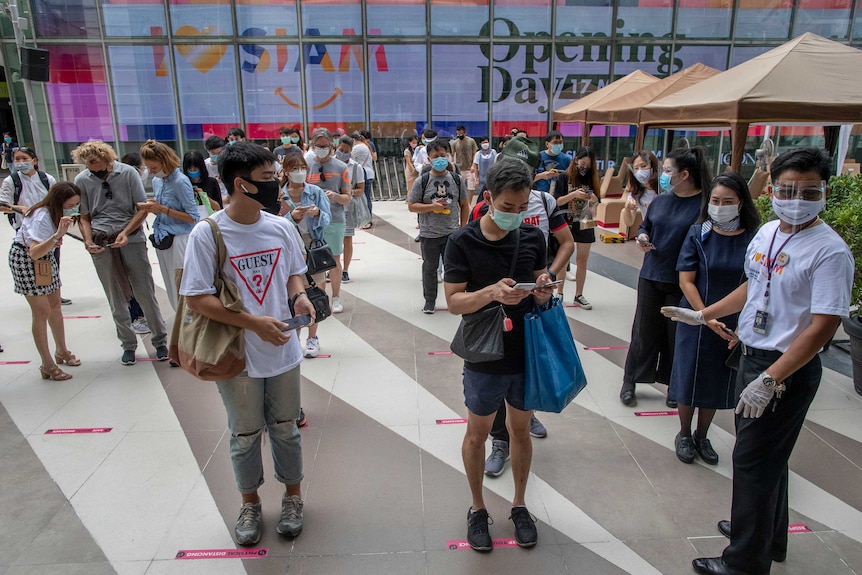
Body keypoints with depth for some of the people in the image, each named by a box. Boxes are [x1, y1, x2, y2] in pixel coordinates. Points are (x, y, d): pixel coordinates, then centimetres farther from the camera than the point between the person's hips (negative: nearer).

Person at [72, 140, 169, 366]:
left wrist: (125, 232, -14)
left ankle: (160, 340, 14)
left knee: (145, 292, 0)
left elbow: (142, 208, -2)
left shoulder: (128, 173, -2)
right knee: (116, 299, 7)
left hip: (131, 239, -2)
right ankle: (128, 344, 20)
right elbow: (84, 216, 9)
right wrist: (88, 240, -8)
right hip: (101, 244, 2)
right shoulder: (81, 180, 3)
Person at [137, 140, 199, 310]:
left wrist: (162, 209, -17)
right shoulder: (156, 181, 9)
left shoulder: (180, 182, -14)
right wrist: (150, 208, -1)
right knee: (172, 287, 14)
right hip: (162, 239, 8)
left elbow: (193, 217, -15)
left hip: (179, 240, -8)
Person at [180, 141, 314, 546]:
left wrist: (299, 295, -12)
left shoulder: (280, 227, -3)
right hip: (237, 357, -2)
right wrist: (254, 323, -23)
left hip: (283, 351, 3)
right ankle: (250, 504, 40)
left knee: (285, 429, 18)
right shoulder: (207, 233, -15)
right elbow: (196, 298, -15)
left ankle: (293, 497, 40)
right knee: (245, 435, 16)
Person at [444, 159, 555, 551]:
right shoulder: (462, 242, -14)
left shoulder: (533, 237, -3)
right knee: (477, 434, 14)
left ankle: (519, 504, 40)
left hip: (527, 355, 3)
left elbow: (541, 295, 5)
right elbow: (454, 302, -14)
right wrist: (492, 291, -32)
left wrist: (543, 290, -19)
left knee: (520, 430, 19)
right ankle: (477, 508, 37)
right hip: (484, 359, -3)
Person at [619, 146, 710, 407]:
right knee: (643, 331, 12)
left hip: (683, 281, -4)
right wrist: (642, 238, -5)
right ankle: (629, 381, 25)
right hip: (651, 277, 4)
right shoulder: (660, 200, 4)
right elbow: (645, 227, 17)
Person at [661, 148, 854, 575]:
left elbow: (822, 327, -23)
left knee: (754, 461, 2)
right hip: (752, 357, 8)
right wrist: (702, 314, 19)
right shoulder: (767, 232, 4)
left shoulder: (829, 251, -20)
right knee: (765, 455, 22)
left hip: (788, 370, -8)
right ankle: (769, 535, 44)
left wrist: (768, 381, -26)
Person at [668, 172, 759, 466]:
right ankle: (684, 435, 30)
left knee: (717, 383, 13)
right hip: (696, 321, -1)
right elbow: (686, 280, -8)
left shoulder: (753, 238, -4)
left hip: (734, 327, 1)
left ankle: (702, 437, 34)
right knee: (689, 378, 8)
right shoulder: (698, 233, -7)